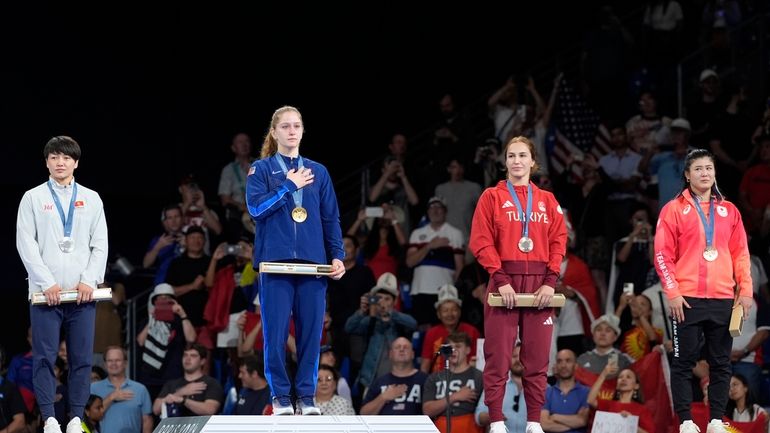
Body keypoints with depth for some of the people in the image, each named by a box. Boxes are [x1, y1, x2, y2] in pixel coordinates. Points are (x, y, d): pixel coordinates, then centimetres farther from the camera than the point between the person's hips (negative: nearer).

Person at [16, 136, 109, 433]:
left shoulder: (91, 199, 12)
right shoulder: (33, 198, 6)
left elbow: (100, 244, 9)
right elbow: (26, 243, -1)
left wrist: (89, 281, -6)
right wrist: (47, 283, -10)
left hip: (83, 293, 2)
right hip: (45, 292, -2)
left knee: (82, 358, 1)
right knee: (44, 356, -4)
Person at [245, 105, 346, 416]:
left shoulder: (318, 172, 14)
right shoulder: (261, 170, 7)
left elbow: (331, 218, 12)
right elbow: (256, 207, -9)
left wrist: (337, 256, 1)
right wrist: (290, 186, -6)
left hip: (312, 262, 2)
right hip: (276, 262, -2)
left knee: (311, 331, 0)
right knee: (275, 333, -3)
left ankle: (307, 395, 8)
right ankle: (280, 396, 6)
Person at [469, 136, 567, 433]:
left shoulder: (547, 200, 13)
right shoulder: (492, 197, 5)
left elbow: (558, 241, 7)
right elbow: (481, 242, -3)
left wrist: (550, 282, -6)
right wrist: (501, 280, -13)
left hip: (539, 284, 3)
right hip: (504, 282, -3)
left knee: (537, 357, 3)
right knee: (498, 356, -5)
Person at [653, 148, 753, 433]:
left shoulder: (729, 211, 12)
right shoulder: (675, 209, 3)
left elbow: (741, 253, 13)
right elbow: (663, 254, -1)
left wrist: (745, 290, 3)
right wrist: (672, 292, -10)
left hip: (723, 300, 3)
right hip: (687, 300, -3)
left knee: (721, 363, 4)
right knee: (684, 361, -3)